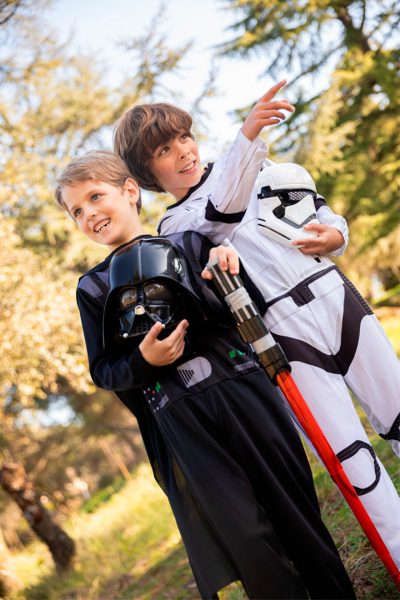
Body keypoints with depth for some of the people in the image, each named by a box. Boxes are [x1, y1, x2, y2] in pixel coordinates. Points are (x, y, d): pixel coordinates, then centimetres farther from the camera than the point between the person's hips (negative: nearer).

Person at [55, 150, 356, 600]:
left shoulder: (189, 244, 8)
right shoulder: (93, 287, 9)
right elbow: (103, 372, 8)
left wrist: (229, 271, -8)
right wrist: (143, 362, -10)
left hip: (243, 395, 1)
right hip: (181, 427, -1)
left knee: (294, 505, 5)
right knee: (245, 537, -3)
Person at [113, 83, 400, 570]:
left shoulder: (266, 172, 14)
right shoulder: (175, 226, 3)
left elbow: (326, 214, 20)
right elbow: (221, 213, -20)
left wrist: (334, 235, -5)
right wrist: (247, 136, -35)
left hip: (336, 295, 4)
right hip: (286, 333, -4)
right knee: (350, 454, -5)